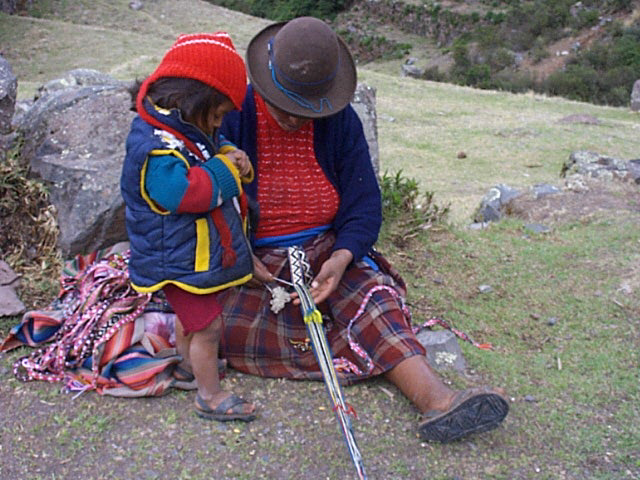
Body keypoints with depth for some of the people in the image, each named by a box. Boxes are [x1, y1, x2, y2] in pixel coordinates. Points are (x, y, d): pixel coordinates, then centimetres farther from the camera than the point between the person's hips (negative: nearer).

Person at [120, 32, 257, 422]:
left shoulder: (189, 131, 4)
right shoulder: (157, 147, -29)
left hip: (195, 253, 10)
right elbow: (182, 192, -38)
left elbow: (216, 146, 20)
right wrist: (226, 169, -24)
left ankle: (189, 366, 49)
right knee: (208, 324, -2)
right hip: (179, 258, -10)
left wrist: (232, 156, -4)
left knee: (192, 313, 27)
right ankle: (210, 396, 14)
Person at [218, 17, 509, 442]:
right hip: (248, 260, -1)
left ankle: (437, 400, -39)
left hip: (324, 251, 2)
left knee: (372, 295, -27)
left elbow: (365, 203, -1)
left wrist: (342, 257, -20)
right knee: (232, 329, -29)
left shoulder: (340, 120, -2)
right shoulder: (233, 116, -9)